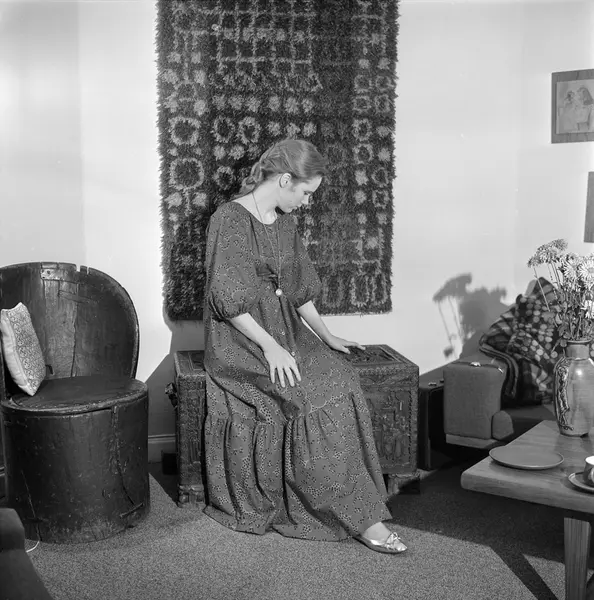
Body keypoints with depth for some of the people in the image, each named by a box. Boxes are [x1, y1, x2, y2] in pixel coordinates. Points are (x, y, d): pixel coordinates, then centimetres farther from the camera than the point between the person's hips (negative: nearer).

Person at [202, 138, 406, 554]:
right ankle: (358, 516, -18)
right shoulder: (229, 220, -11)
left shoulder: (285, 222, 13)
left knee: (341, 378, -19)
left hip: (286, 330, 7)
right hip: (240, 339, -7)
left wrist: (326, 336, 10)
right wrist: (270, 347, -22)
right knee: (313, 394, -27)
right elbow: (228, 302, -16)